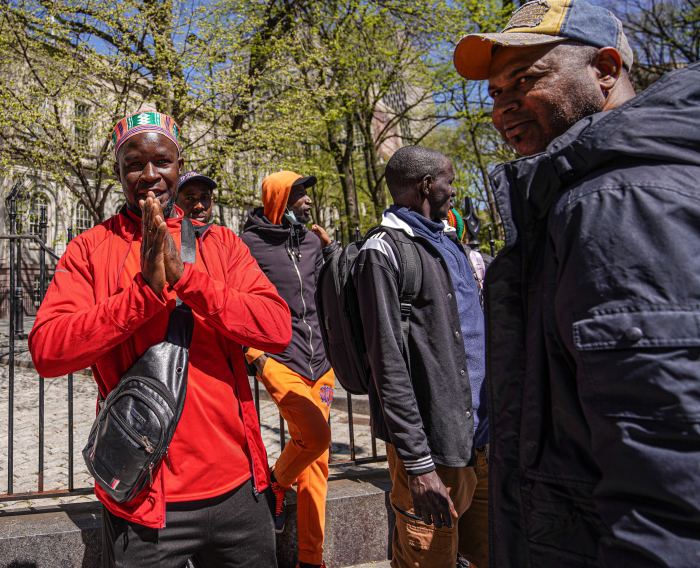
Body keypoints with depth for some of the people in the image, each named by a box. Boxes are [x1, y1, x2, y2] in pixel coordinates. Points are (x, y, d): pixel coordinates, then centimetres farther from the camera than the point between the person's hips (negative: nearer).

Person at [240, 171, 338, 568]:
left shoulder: (313, 241, 11)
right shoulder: (250, 244, -4)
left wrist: (330, 245, 3)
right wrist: (254, 352, -11)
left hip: (320, 360, 5)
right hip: (278, 360, -5)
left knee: (316, 460, 7)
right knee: (316, 434, -22)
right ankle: (277, 484, 12)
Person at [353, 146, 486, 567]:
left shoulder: (451, 244, 15)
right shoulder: (384, 251, -11)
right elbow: (388, 363, -16)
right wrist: (417, 462, -17)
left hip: (476, 432, 8)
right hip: (429, 439, -8)